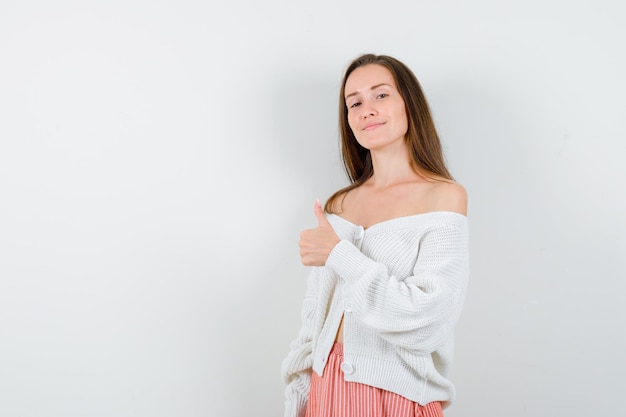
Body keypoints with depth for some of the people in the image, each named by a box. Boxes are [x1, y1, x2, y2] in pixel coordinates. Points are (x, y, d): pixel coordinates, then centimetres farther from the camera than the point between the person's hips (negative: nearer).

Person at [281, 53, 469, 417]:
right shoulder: (338, 204, 4)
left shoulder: (445, 196, -11)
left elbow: (428, 318, -20)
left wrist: (340, 255, -16)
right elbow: (313, 318, 7)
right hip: (328, 388, 4)